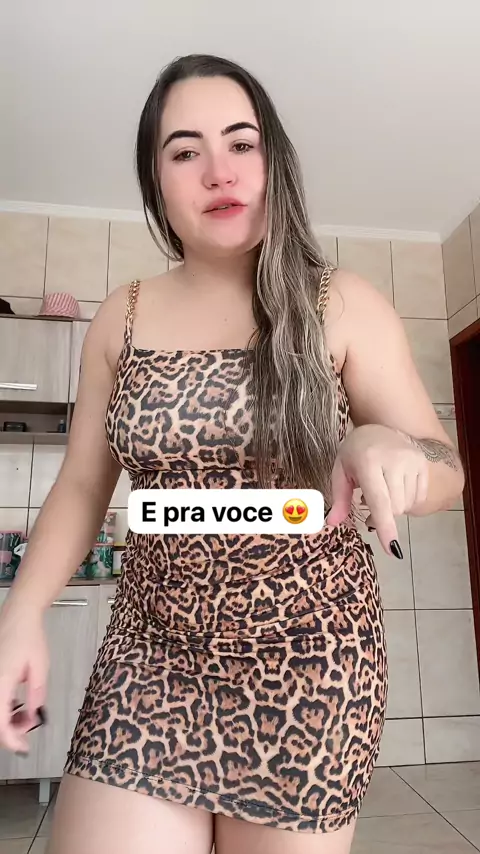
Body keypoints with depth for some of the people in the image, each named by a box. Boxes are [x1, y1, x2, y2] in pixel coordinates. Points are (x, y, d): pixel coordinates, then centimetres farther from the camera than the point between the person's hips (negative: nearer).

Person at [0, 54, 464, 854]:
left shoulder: (344, 307, -5)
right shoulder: (120, 319, 2)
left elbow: (445, 468, -2)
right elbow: (81, 487, 7)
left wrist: (390, 451, -25)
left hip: (312, 662, -1)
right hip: (149, 660, 2)